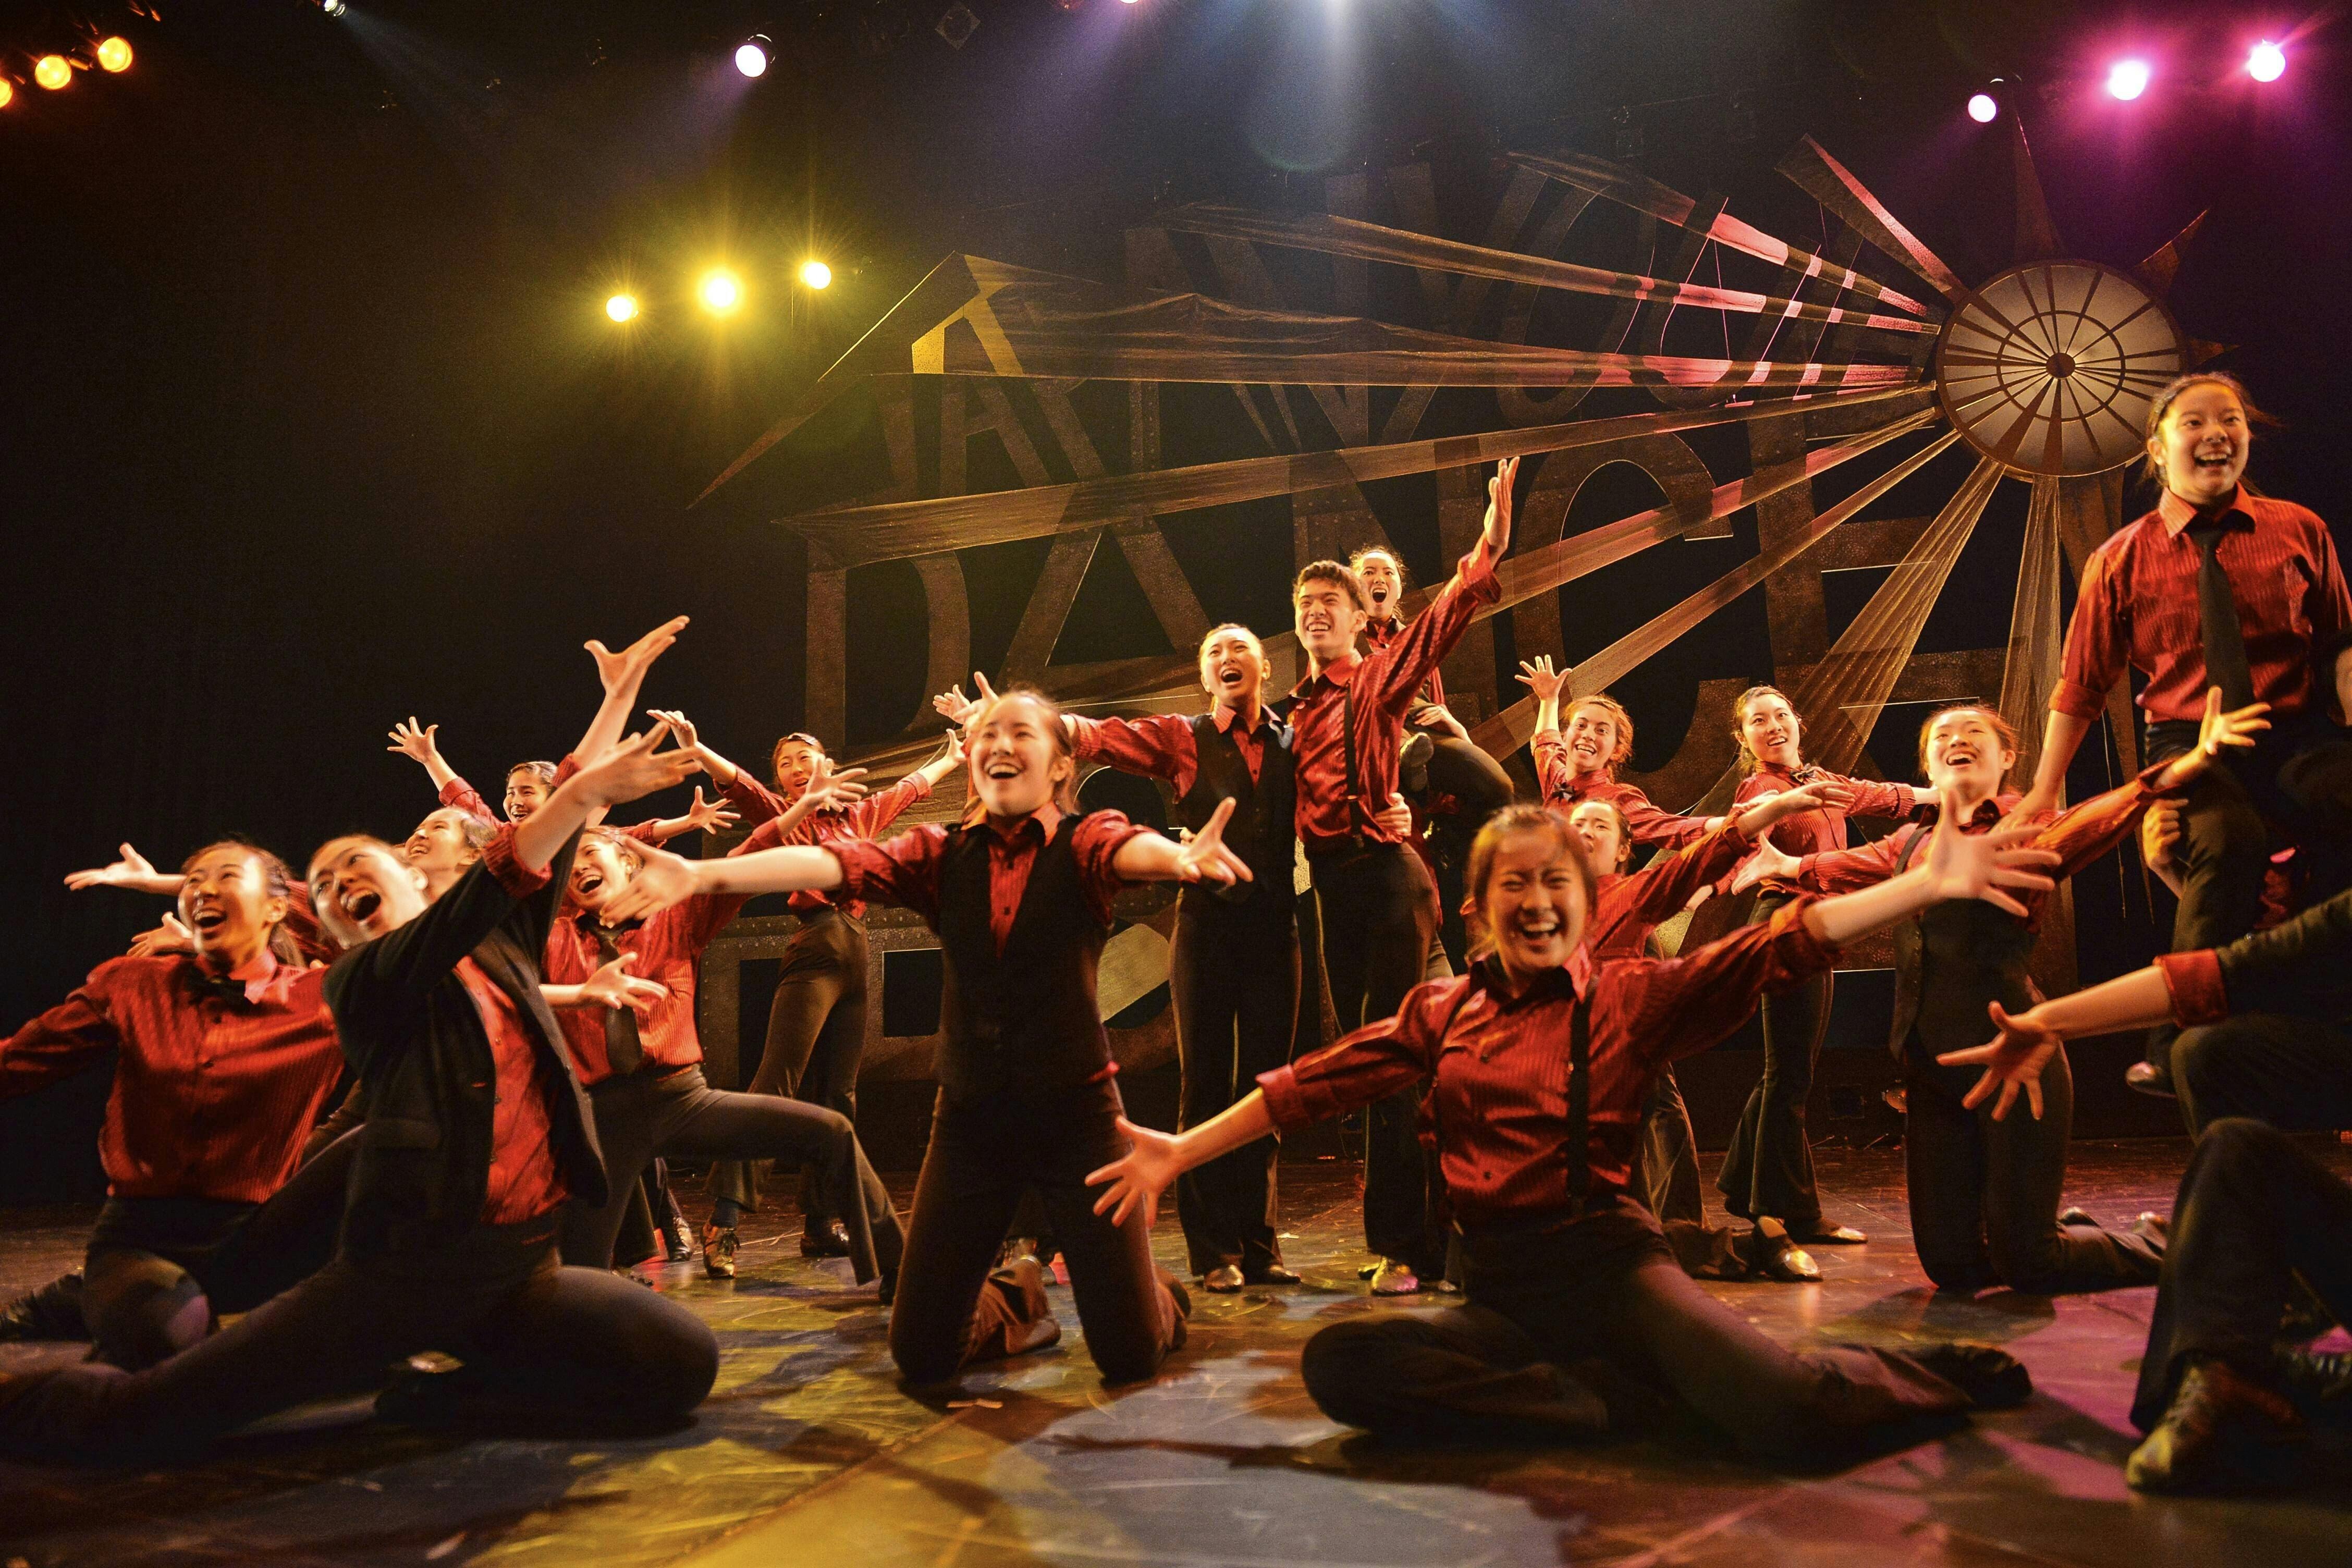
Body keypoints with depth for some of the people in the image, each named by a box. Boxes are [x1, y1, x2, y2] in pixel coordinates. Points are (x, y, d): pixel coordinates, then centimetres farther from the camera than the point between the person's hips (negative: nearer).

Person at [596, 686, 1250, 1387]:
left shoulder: (1083, 840, -4)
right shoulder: (941, 854, 4)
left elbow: (1131, 850, -28)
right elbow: (835, 863, -13)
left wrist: (1179, 856, -54)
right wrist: (704, 873, -30)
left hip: (1076, 1109, -3)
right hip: (971, 1116, 3)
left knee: (1130, 1356, -3)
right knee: (921, 1354, 4)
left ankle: (1162, 1297, 34)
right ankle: (1014, 1302, 36)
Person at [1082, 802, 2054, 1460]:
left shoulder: (1631, 997, 2)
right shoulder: (1442, 1013, 11)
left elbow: (1778, 949, -9)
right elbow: (1318, 1083, 9)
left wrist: (1928, 883, -19)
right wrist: (1182, 1151, 6)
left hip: (1610, 1262, -3)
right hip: (1501, 1289, 3)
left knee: (1790, 1419, -28)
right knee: (1338, 1366, -24)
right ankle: (1623, 1399, -16)